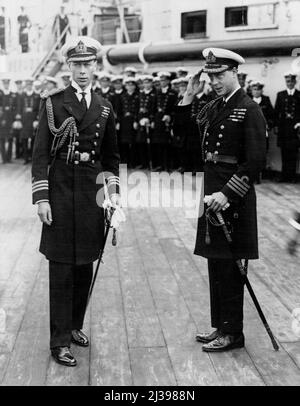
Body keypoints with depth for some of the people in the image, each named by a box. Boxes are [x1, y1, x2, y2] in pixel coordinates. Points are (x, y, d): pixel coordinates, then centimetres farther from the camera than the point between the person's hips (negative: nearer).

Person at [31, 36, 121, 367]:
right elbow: (40, 153, -4)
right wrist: (41, 197, -10)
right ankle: (60, 341, 7)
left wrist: (114, 190, 6)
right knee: (62, 268, -2)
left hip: (92, 190, 4)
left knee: (85, 265, 11)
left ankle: (75, 326, 28)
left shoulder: (104, 107, 12)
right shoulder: (53, 102, 0)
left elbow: (111, 155, 17)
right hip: (61, 189, -4)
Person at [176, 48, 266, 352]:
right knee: (216, 264, 14)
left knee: (230, 267, 0)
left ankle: (232, 334, 13)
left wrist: (227, 193, -21)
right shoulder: (211, 108, 14)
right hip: (212, 194, 8)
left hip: (234, 198, -8)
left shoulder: (249, 110, -9)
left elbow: (255, 161, -16)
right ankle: (220, 326, 27)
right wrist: (187, 98, 4)